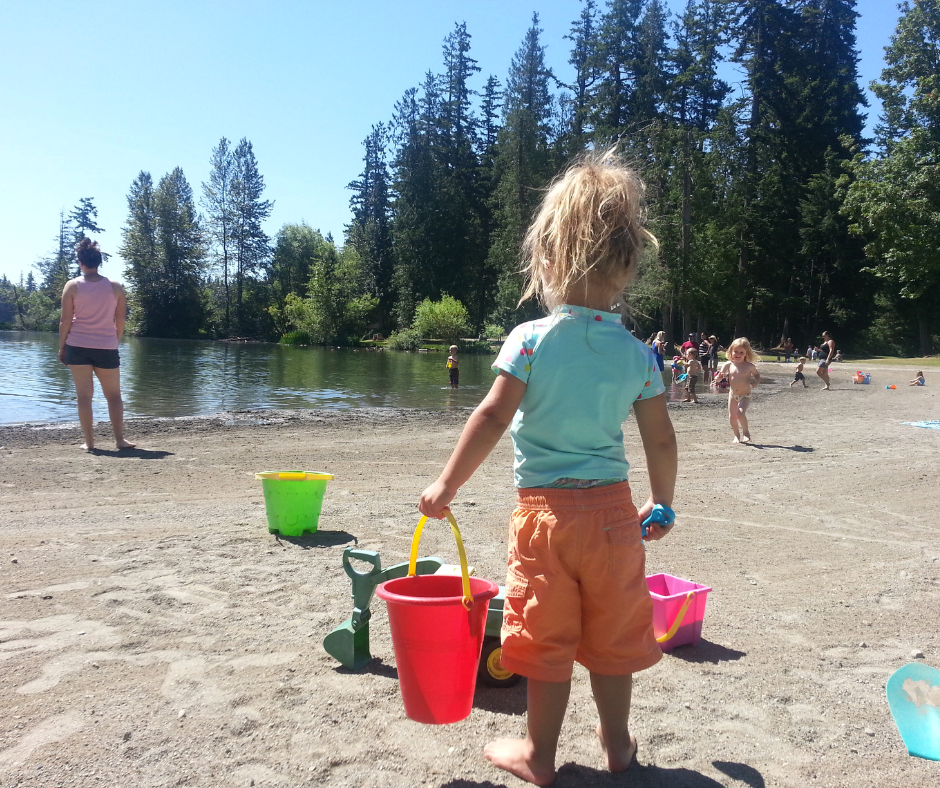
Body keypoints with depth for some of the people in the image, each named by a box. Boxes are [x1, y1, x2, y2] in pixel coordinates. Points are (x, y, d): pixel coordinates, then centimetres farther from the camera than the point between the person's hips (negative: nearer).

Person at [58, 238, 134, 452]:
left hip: (78, 346, 0)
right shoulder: (115, 287, 0)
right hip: (107, 347, 0)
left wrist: (61, 347, 5)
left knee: (84, 395, 3)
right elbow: (121, 321, 3)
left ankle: (89, 442, 3)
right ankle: (119, 439, 4)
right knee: (114, 395, 10)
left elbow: (65, 320, -3)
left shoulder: (72, 286, -3)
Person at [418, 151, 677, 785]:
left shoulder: (531, 339, -11)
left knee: (548, 638, 11)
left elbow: (492, 417, -15)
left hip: (546, 508, -3)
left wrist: (447, 485, -7)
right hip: (612, 509, 3)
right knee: (611, 635, 18)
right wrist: (662, 503, 17)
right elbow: (661, 440, 1)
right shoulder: (638, 354, -1)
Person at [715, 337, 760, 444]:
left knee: (740, 413, -21)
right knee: (732, 416, 5)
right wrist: (719, 376, -22)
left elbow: (757, 374, 11)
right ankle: (737, 436, 24)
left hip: (745, 396, -3)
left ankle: (746, 432, 2)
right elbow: (719, 377, 1)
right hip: (732, 395, 3)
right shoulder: (728, 365, -5)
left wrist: (756, 383, -6)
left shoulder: (749, 366, -9)